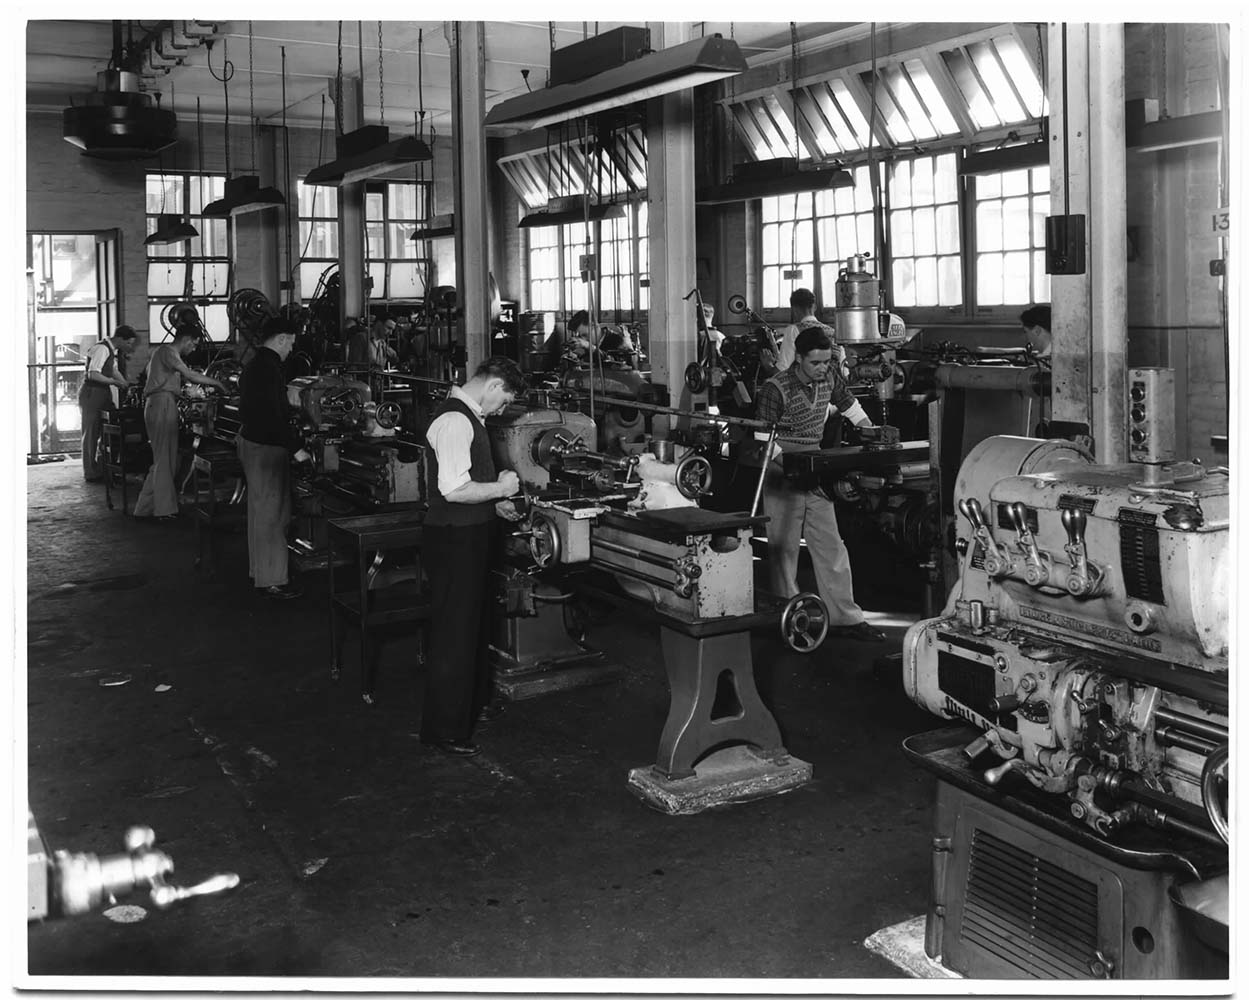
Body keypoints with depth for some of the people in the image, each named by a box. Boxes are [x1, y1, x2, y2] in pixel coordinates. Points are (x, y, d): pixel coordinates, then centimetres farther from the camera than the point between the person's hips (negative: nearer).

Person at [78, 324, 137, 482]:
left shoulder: (113, 350, 11)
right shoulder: (101, 349, -19)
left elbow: (114, 370, 20)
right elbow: (93, 374, -26)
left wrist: (127, 385, 9)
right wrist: (115, 382, -23)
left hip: (102, 395, 9)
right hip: (92, 394, -9)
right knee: (91, 433, -3)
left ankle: (100, 469, 19)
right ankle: (90, 473, 3)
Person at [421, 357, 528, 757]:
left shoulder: (468, 416, 11)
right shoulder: (455, 421, -22)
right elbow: (454, 489, -29)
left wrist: (496, 503, 13)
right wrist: (500, 488, -16)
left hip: (472, 537, 11)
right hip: (455, 540, -11)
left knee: (473, 624, 22)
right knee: (453, 633, -2)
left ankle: (472, 705, 39)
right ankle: (443, 728, 8)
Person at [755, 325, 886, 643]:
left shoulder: (830, 376, -1)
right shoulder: (776, 389, -18)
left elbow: (852, 408, 13)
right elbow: (763, 440, -18)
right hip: (782, 475, -5)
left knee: (831, 547, 4)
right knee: (784, 550, 2)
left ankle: (844, 618, 9)